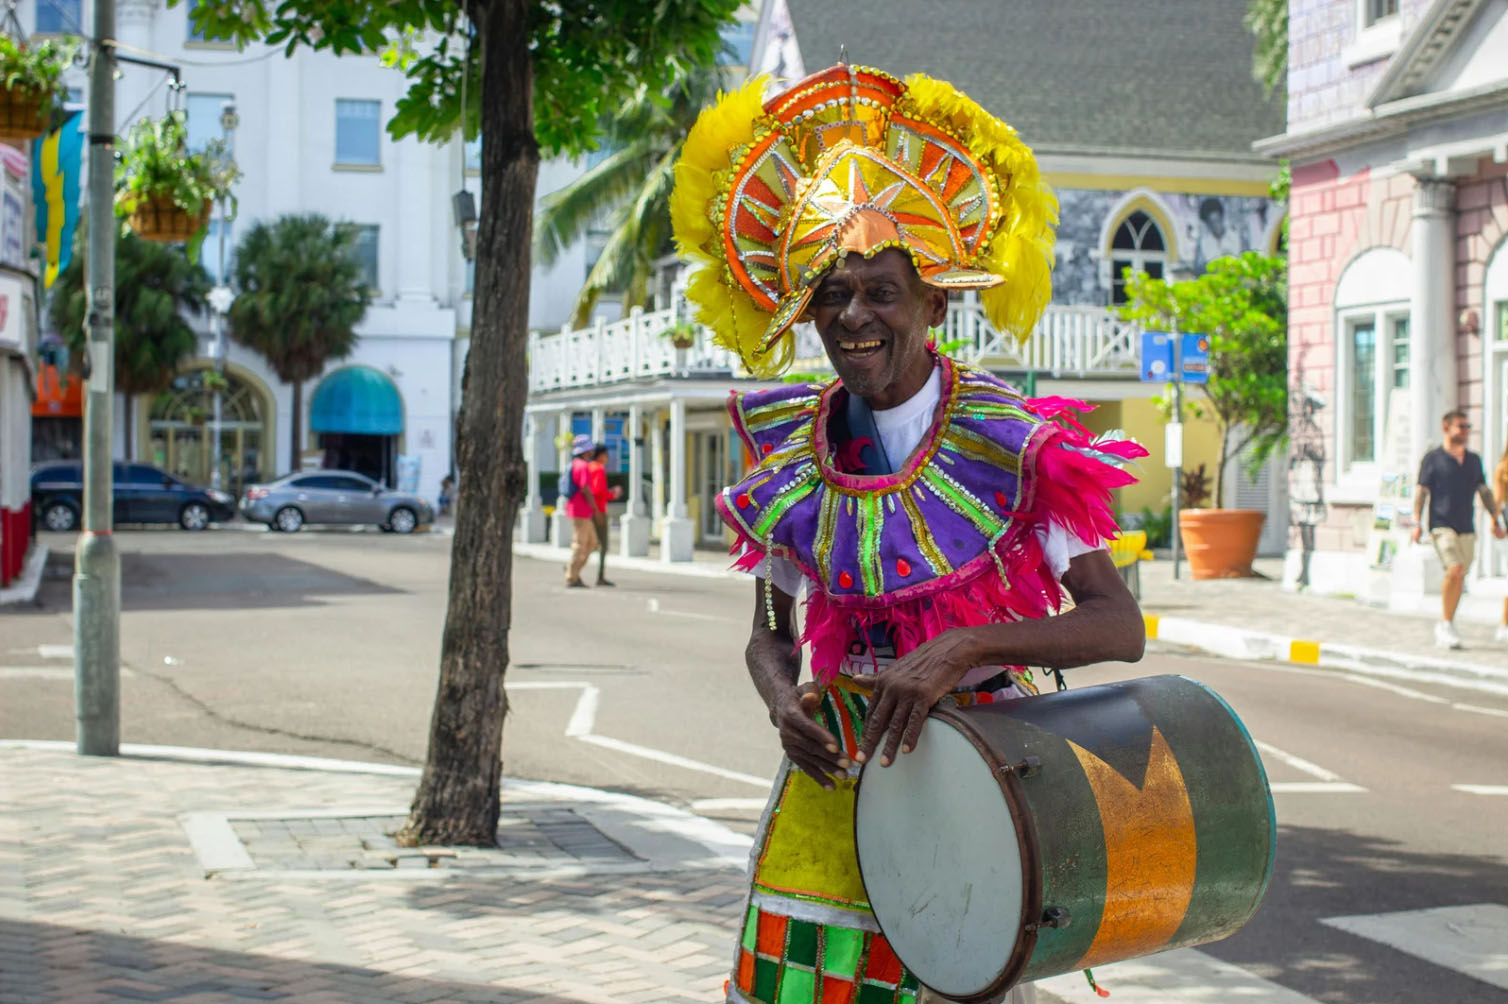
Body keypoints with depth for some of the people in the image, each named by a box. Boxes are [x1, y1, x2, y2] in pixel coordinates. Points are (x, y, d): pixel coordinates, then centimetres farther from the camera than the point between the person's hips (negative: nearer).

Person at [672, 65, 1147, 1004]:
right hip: (834, 771, 3)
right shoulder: (789, 446, 1)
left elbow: (1120, 627, -15)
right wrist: (783, 697, -10)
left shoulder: (1010, 444, -11)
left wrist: (964, 647, -28)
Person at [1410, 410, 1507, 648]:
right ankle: (1445, 625, -9)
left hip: (1466, 527, 5)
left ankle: (1445, 628, 17)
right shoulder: (1433, 458, 0)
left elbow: (1484, 492, 21)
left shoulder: (1473, 460, 15)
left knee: (1459, 578, 6)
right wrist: (1417, 523, -10)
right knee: (1455, 570, -20)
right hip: (1442, 524, -5)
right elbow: (1421, 491, -2)